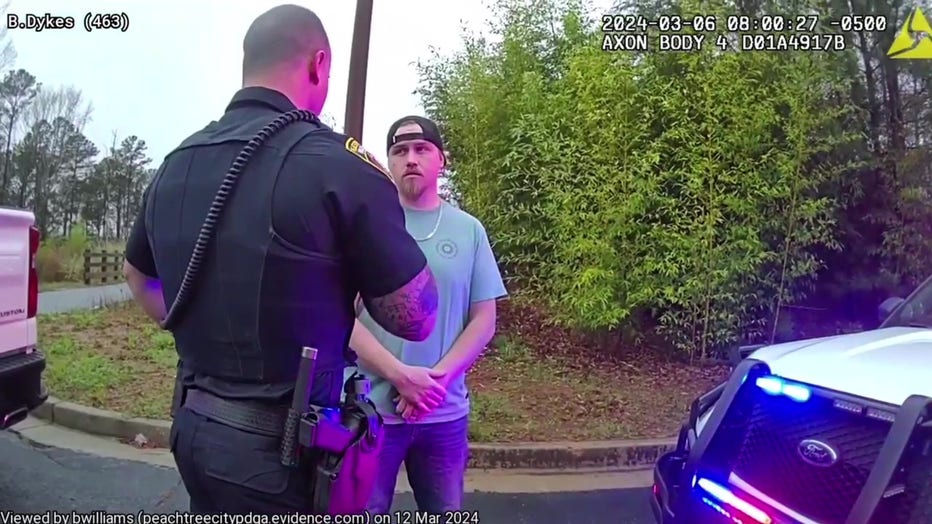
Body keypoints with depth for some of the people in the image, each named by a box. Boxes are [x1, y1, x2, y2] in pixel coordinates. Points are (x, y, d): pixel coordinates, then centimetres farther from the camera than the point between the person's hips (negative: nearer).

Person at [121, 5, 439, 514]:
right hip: (282, 448, -6)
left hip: (193, 429, 7)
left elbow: (138, 276, 20)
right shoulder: (337, 163, -20)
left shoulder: (173, 166, 3)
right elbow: (417, 319, -13)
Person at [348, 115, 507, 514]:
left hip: (446, 413, 2)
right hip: (370, 407, -2)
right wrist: (400, 374, -17)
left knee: (444, 514, 17)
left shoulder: (469, 230, 4)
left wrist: (438, 378, -11)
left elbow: (484, 320, 3)